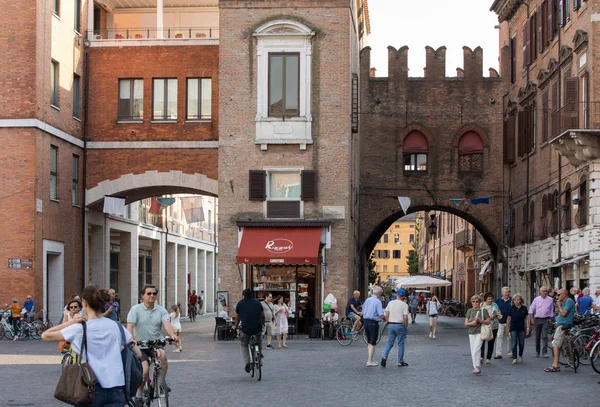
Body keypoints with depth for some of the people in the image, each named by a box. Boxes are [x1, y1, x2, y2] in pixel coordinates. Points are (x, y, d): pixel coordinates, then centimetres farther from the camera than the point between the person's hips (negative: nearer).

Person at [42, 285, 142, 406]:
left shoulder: (79, 329, -4)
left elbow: (45, 336, 1)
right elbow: (138, 354, 8)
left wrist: (71, 322, -2)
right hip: (116, 389, 2)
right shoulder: (116, 326, 5)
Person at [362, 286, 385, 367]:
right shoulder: (378, 302, -14)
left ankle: (370, 360, 22)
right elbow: (381, 315, -19)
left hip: (366, 321, 7)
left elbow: (363, 312, 15)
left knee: (369, 343, 17)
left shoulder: (367, 300, 8)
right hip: (373, 323, -7)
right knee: (372, 343, 1)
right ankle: (369, 361, 1)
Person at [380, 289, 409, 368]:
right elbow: (405, 317, -14)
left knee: (389, 343, 10)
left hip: (391, 325, 4)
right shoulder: (404, 305, -8)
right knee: (401, 344, 6)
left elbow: (386, 314, 3)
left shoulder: (390, 303, 5)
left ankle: (384, 356, -11)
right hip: (400, 325, -4)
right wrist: (406, 326, -3)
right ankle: (400, 362, 11)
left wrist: (388, 323, 13)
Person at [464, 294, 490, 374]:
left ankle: (477, 367, -17)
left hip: (480, 332, -5)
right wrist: (472, 323, -15)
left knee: (476, 350, -17)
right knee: (473, 351, 6)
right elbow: (466, 323, 6)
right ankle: (476, 366, 16)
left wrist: (480, 320, -19)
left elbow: (488, 322, -4)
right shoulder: (469, 311, 8)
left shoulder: (483, 310, -2)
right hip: (471, 333, 5)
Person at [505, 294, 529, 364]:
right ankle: (514, 358, -3)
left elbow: (526, 318, 4)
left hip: (521, 328, 1)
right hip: (513, 329, -1)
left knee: (521, 344, 8)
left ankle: (520, 355, 32)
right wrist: (507, 328, 6)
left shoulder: (524, 308, 0)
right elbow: (508, 319, 5)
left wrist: (528, 328, 0)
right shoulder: (512, 308, -1)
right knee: (514, 344, -6)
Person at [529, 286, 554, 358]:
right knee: (537, 337, 8)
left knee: (545, 336, -13)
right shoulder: (536, 299, 6)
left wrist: (550, 319, 6)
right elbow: (531, 309, 7)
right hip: (537, 319, 1)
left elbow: (552, 310, 12)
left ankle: (544, 352, -15)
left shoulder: (550, 300, 6)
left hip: (546, 320, -1)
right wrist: (532, 318, -1)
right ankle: (537, 351, 21)